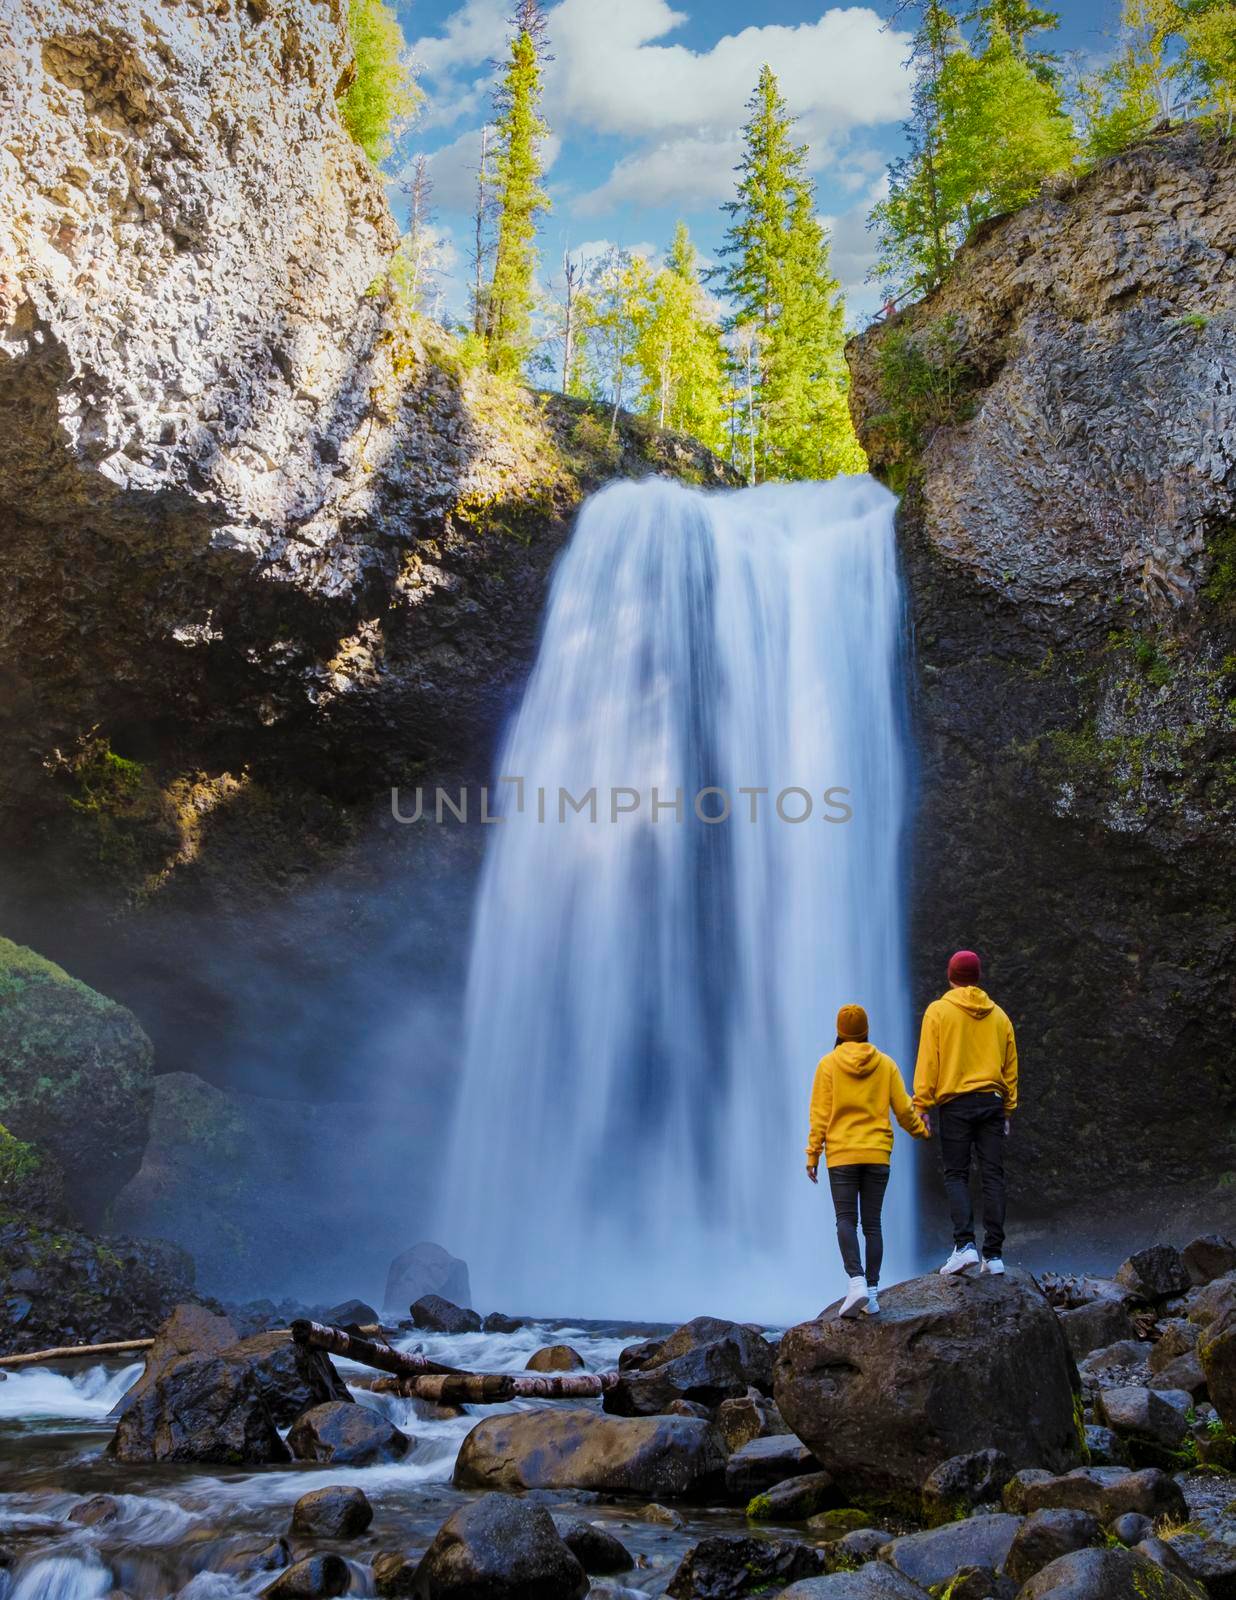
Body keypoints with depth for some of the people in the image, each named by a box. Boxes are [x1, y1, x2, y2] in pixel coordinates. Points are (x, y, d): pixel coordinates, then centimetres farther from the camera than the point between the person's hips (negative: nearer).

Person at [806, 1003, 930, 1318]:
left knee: (846, 1220, -2)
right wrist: (922, 1131, 26)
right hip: (878, 1154, 2)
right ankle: (872, 1292, 5)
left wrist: (813, 1155, 1)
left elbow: (820, 1115, -4)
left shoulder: (829, 1064, -2)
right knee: (872, 1223, 7)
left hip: (842, 1155, -2)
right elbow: (904, 1109, 6)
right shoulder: (886, 1064, 5)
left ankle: (857, 1282, -20)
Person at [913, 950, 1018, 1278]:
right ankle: (994, 1254, 3)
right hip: (993, 1103, 3)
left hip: (955, 1103, -3)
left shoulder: (938, 1011, -1)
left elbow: (927, 1061, -5)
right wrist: (1007, 1111, 18)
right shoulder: (999, 1016, 11)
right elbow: (1010, 1068, 14)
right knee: (993, 1177, 4)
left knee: (956, 1175, 2)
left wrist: (922, 1105, -3)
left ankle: (965, 1244, -13)